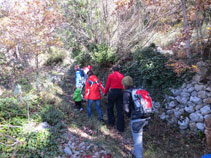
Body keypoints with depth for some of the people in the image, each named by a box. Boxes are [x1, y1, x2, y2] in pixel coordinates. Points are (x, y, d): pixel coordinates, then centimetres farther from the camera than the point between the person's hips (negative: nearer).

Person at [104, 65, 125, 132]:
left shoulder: (111, 75, -1)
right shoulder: (122, 76, 9)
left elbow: (107, 85, 1)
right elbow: (124, 86, 8)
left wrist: (105, 93, 15)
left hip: (113, 92, -3)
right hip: (120, 92, 4)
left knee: (110, 108, 17)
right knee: (120, 110, 7)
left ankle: (111, 122, 26)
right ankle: (121, 127, 9)